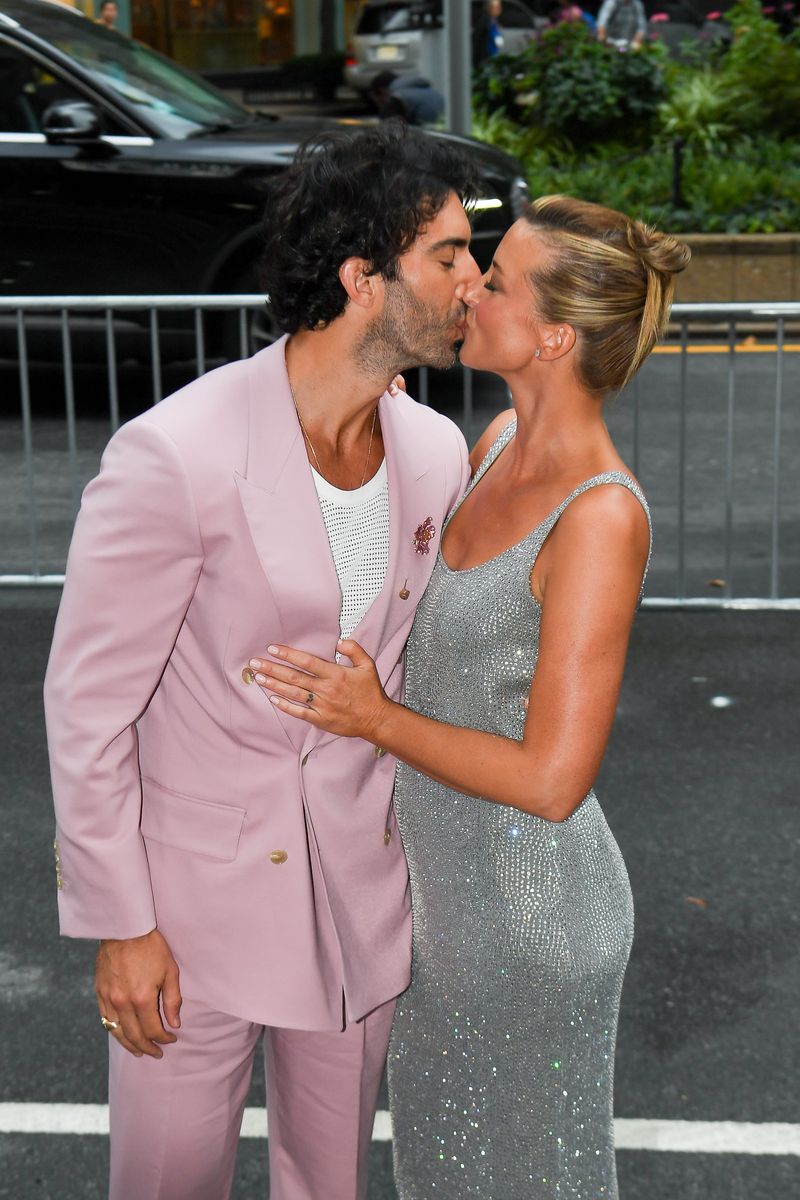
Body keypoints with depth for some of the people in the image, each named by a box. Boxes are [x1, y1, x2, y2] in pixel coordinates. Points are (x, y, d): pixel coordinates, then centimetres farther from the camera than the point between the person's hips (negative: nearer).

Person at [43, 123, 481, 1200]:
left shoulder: (437, 453, -3)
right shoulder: (175, 456, -23)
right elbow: (87, 704, -15)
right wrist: (119, 925, -11)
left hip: (360, 886, 5)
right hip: (197, 894, -5)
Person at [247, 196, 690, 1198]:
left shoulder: (601, 517, -28)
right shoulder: (500, 441, -2)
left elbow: (551, 778, -26)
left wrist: (376, 719, -18)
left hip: (529, 905, -8)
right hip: (446, 871, 8)